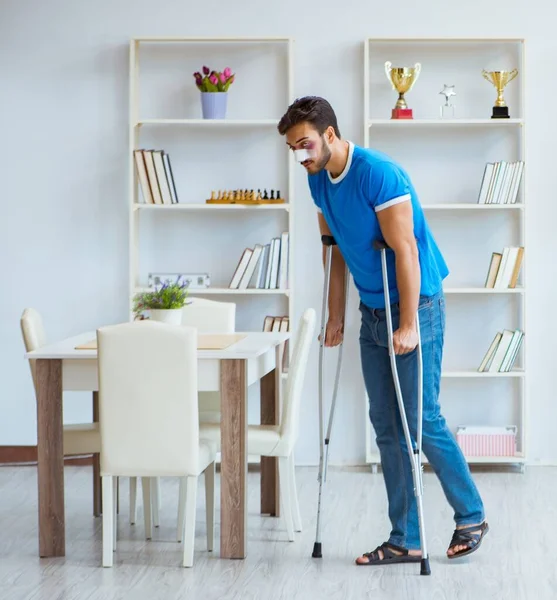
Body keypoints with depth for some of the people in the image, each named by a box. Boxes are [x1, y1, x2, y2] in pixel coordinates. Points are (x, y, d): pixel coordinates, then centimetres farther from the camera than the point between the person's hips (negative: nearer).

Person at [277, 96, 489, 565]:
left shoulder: (380, 173, -21)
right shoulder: (319, 182, 3)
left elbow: (405, 249, -23)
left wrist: (408, 325, -25)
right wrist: (336, 316, 14)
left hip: (415, 305, -8)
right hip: (373, 313, 8)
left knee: (422, 420, -6)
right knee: (386, 426, 6)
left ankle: (472, 517, 14)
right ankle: (406, 540, 10)